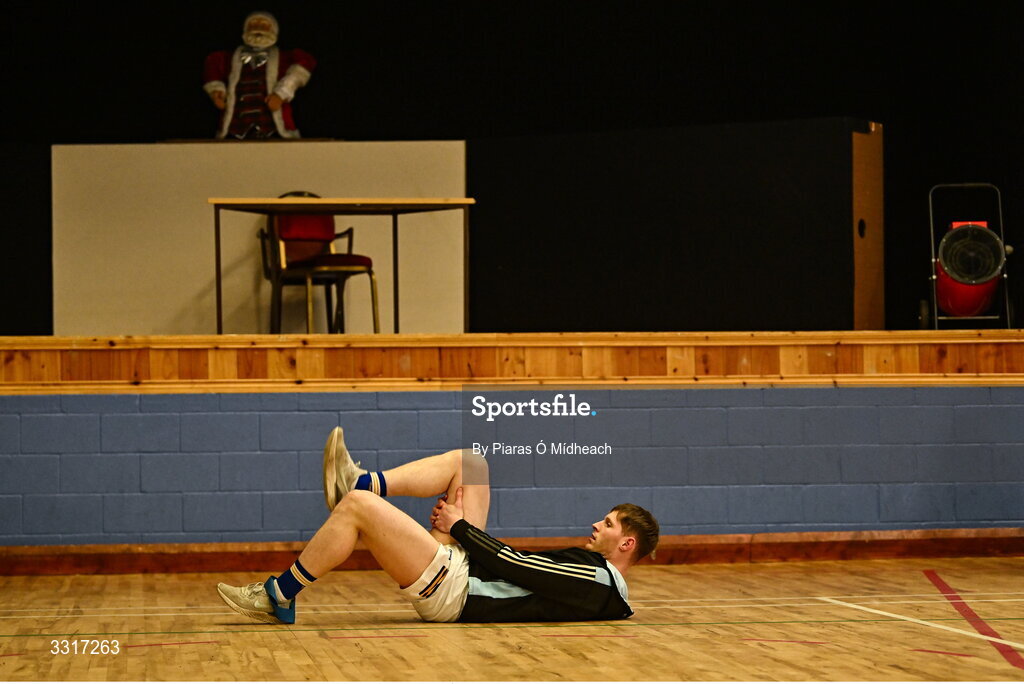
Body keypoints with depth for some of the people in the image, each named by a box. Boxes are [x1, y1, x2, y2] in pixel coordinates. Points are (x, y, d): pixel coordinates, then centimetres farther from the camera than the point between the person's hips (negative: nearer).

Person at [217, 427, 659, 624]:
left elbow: (516, 567, -16)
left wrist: (460, 526, -6)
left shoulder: (598, 581, -15)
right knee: (468, 464, 14)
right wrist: (460, 529, 13)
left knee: (357, 507, -18)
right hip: (463, 568, 10)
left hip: (452, 592, -10)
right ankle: (360, 484, 9)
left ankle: (278, 597, -6)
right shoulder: (589, 568, 16)